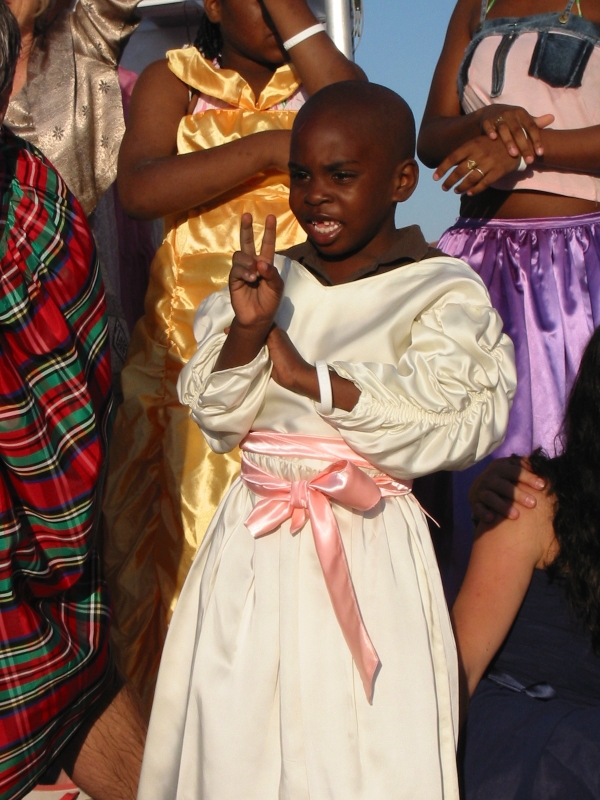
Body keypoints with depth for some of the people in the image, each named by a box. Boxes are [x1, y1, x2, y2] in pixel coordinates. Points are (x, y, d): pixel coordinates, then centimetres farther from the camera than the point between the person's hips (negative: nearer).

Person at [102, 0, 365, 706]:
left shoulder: (318, 75, 10)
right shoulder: (174, 80, 8)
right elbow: (138, 189, -10)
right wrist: (270, 149, -17)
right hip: (187, 349, 1)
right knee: (179, 531, 6)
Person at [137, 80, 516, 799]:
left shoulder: (444, 294, -5)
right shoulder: (268, 280, 8)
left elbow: (455, 422, -18)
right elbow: (216, 421, 5)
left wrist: (308, 377, -17)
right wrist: (247, 331, -14)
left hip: (368, 550, -4)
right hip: (254, 544, 4)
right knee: (236, 735, 12)